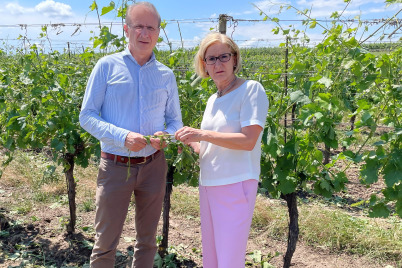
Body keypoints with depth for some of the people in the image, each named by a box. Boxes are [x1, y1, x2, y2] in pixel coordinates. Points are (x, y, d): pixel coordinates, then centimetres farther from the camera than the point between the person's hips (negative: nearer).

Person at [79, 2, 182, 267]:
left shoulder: (166, 75, 6)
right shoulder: (107, 66, -3)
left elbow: (175, 120, 12)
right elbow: (87, 117, -5)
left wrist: (165, 135, -12)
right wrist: (122, 136, -20)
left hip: (153, 165, 3)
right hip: (115, 165, -3)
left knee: (147, 240, 16)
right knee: (106, 243, 6)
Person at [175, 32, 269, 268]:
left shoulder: (251, 89, -7)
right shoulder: (212, 100, 14)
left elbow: (248, 141, -17)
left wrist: (202, 134, -19)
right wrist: (190, 142, 1)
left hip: (236, 185, -7)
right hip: (208, 185, 7)